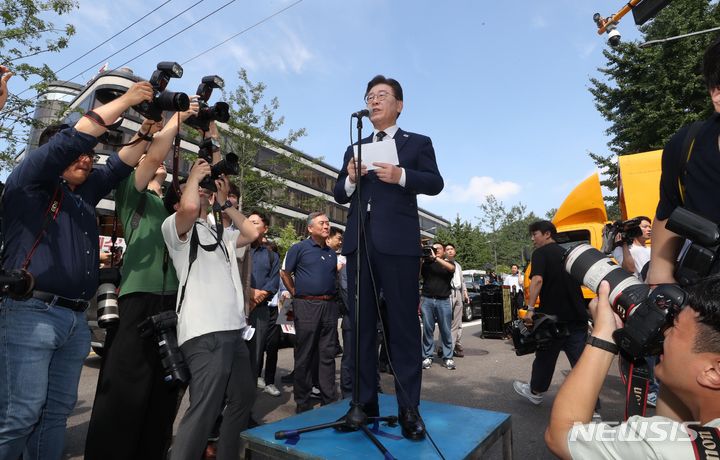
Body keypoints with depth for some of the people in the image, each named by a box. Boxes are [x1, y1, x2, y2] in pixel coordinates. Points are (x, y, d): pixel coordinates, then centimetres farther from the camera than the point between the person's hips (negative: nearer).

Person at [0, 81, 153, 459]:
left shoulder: (85, 192, 19)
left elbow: (121, 163, 18)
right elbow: (72, 138, -9)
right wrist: (126, 100, -5)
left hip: (76, 319, 7)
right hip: (30, 314, -6)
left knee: (57, 412, 10)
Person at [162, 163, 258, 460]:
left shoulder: (220, 233, 24)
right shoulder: (177, 228, 1)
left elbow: (252, 233, 21)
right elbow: (189, 207, -20)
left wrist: (224, 203, 21)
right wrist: (194, 174, -1)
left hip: (234, 328, 8)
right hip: (205, 332, -8)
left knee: (244, 396, 18)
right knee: (204, 410, -13)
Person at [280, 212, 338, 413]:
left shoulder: (332, 253, 14)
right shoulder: (299, 248, -2)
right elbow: (285, 273, 2)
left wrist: (331, 296, 14)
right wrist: (296, 294, 1)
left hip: (329, 306, 5)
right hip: (307, 306, -5)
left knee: (328, 355, 9)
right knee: (304, 356, 4)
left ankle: (329, 399, 19)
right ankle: (302, 402, 17)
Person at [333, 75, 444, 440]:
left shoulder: (418, 143, 13)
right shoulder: (354, 148, 23)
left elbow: (435, 183, -1)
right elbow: (339, 195, 16)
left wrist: (401, 175, -18)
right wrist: (351, 179, -5)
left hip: (398, 241, -4)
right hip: (359, 241, 5)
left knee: (403, 324, -2)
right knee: (360, 324, 6)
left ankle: (408, 408, 7)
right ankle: (365, 402, 16)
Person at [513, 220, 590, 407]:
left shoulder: (540, 253, -6)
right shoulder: (566, 253, 15)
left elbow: (537, 280, -23)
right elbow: (578, 281, 23)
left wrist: (530, 309, -24)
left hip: (553, 316, -6)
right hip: (577, 317, 6)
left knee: (545, 357, 13)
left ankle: (535, 392, 31)